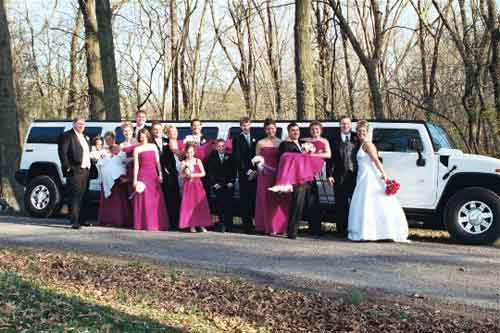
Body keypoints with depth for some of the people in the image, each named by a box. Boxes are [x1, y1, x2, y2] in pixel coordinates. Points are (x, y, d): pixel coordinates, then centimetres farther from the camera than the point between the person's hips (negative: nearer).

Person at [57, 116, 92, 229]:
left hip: (85, 170, 8)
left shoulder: (85, 137, 21)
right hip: (75, 171, -8)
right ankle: (74, 222, -9)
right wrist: (68, 167, -17)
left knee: (84, 197, 12)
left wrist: (89, 167, 14)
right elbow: (62, 152, -11)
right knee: (75, 197, -10)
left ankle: (82, 220, 20)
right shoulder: (67, 136, -4)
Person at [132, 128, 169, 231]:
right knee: (143, 199, -4)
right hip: (142, 175, -2)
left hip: (153, 175, 3)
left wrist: (160, 174, 1)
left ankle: (156, 223, 6)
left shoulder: (153, 146, 11)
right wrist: (135, 180, -5)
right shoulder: (137, 149, 4)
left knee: (155, 199, 1)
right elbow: (136, 165, 1)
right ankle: (144, 224, -1)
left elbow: (158, 162, 10)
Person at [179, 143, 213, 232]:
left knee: (200, 204, -3)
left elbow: (203, 173, -2)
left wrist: (194, 175, -12)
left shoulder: (198, 161, 3)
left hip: (197, 185, 0)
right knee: (189, 204, -4)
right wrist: (186, 175, -16)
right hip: (188, 185, 0)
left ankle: (202, 225, -2)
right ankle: (192, 225, 0)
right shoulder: (184, 163, 3)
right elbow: (181, 175, 2)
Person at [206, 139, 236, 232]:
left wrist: (231, 182, -4)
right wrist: (214, 183, -5)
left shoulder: (230, 157, 12)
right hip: (218, 185, 0)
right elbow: (210, 172, 6)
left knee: (229, 204, -5)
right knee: (220, 204, -12)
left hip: (229, 185, 0)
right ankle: (222, 224, -9)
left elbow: (233, 171, 8)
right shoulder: (212, 158, 11)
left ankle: (229, 225, -1)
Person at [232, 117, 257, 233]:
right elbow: (237, 158, -2)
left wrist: (255, 171, 1)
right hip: (243, 174, -3)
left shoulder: (254, 139, 17)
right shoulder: (237, 140, 4)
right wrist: (248, 171, -8)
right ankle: (247, 225, -4)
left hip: (254, 173, 3)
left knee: (255, 199, -4)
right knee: (245, 200, -4)